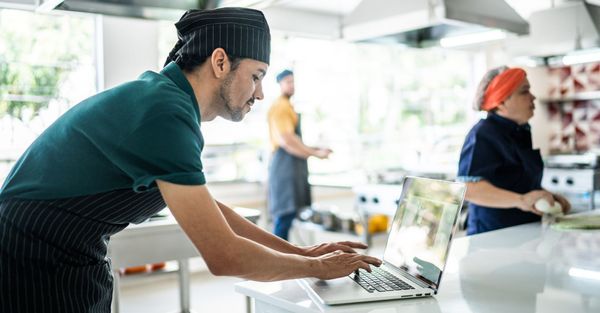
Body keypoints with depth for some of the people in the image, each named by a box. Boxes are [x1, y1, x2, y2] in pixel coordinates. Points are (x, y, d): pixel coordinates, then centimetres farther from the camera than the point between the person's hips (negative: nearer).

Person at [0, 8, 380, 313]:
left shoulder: (165, 96, 6)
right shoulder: (166, 113, -25)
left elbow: (208, 209, 13)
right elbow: (225, 256, -25)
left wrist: (301, 252, 10)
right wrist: (316, 267, -8)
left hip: (74, 260, 9)